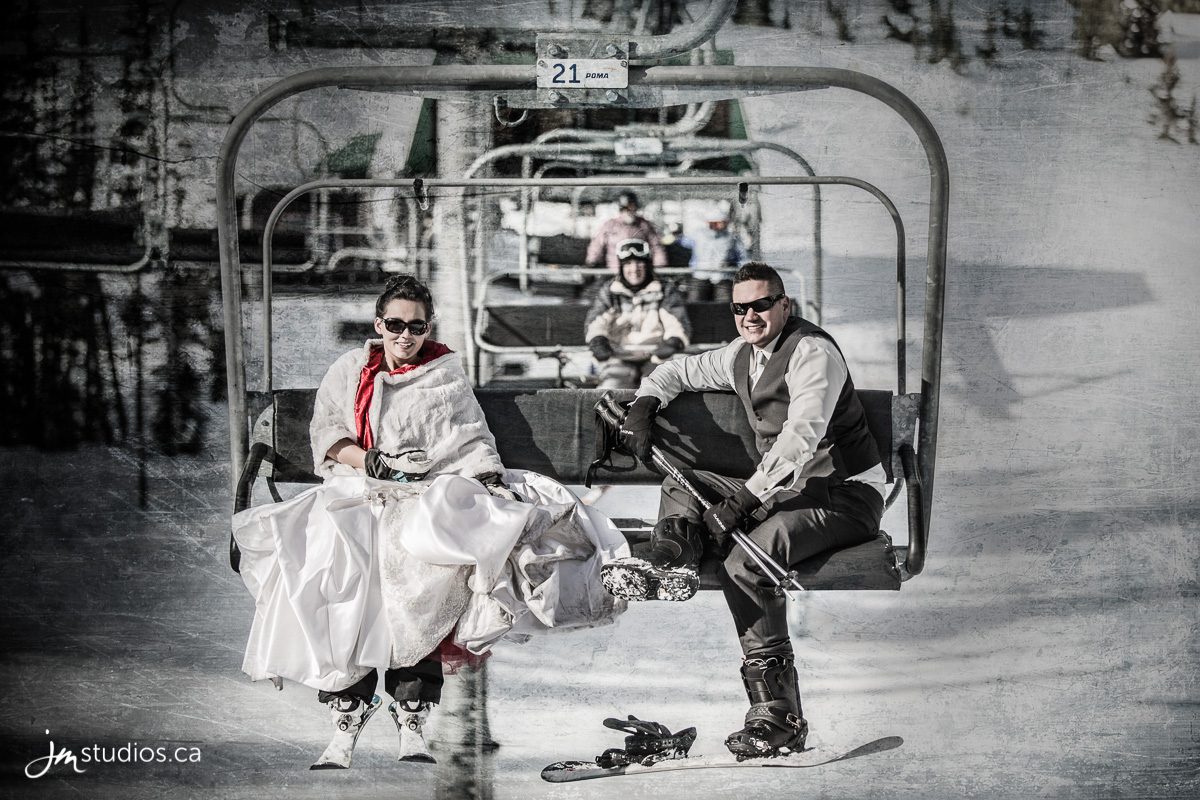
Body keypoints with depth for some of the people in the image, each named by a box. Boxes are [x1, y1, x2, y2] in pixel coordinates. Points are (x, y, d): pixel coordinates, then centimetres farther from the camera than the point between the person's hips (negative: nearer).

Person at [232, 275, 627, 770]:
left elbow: (473, 440, 11)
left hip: (431, 494, 0)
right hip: (357, 493, 1)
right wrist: (367, 460, -7)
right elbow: (325, 431, 11)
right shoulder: (350, 370, 19)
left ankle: (411, 723, -26)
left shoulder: (446, 375, 17)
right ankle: (344, 728, -26)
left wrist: (491, 478, -7)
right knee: (338, 572, -27)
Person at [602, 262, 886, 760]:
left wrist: (745, 499, -35)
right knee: (682, 487, 7)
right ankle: (668, 558, -28)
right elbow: (679, 371, 28)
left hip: (846, 494, -9)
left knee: (745, 560, -31)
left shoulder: (813, 353, -16)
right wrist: (645, 402, 6)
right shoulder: (742, 355, 11)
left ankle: (778, 715, -31)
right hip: (790, 489, 9)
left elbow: (802, 436, -29)